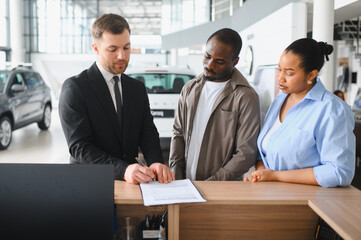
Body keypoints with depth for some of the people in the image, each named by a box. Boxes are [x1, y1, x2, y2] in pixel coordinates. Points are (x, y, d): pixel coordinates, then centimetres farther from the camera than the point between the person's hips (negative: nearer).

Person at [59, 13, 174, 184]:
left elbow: (148, 132, 7)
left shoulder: (137, 89, 13)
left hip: (131, 182, 3)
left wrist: (156, 162, -14)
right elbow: (79, 146, -13)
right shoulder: (74, 88, -6)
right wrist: (123, 170, -25)